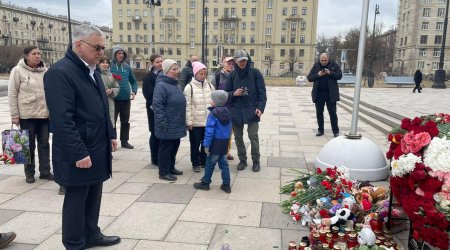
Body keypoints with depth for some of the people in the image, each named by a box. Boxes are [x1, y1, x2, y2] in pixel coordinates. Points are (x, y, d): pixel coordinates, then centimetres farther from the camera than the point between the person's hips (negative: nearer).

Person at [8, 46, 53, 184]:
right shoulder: (18, 71, -6)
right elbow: (12, 94, -5)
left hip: (44, 114, 3)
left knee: (44, 144, 10)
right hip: (27, 115, -3)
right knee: (29, 145, 8)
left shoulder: (45, 70, 5)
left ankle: (45, 171, 21)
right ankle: (29, 173, 21)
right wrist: (14, 115, -7)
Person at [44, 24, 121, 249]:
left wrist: (110, 135, 17)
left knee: (93, 195, 19)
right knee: (76, 199, 6)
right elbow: (62, 119, -23)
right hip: (79, 154, -8)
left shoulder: (92, 70, 12)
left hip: (97, 148, 9)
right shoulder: (60, 72, -18)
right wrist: (78, 153, -23)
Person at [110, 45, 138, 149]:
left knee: (126, 121, 12)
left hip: (126, 99, 4)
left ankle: (124, 141, 25)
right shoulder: (109, 66, -6)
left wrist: (134, 91, -1)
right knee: (112, 121, 3)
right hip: (113, 99, -4)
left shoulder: (127, 67, 7)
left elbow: (133, 81, 14)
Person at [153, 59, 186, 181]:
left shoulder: (174, 84, 14)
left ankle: (171, 168, 31)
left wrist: (182, 121, 21)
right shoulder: (161, 85, -16)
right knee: (166, 148, 1)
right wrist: (163, 124, -23)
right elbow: (157, 105, -22)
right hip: (168, 127, -9)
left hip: (176, 125, 9)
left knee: (174, 147, 17)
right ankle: (164, 172, 12)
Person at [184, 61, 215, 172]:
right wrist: (189, 121, -12)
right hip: (195, 122, -4)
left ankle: (204, 161, 30)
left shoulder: (210, 85, 5)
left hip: (208, 121, 4)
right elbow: (187, 106, -10)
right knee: (195, 144, 7)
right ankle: (195, 163, 21)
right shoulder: (189, 87, -9)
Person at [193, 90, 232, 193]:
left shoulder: (213, 114, -16)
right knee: (223, 163, 12)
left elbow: (209, 131, -19)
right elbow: (229, 128, 13)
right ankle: (226, 185, 14)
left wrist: (206, 144, -15)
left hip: (216, 143, -7)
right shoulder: (227, 112, 6)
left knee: (210, 163, 7)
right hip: (225, 142, 7)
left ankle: (205, 183, 20)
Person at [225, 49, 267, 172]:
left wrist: (260, 107, -13)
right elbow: (226, 93, 9)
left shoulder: (255, 73, -2)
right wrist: (233, 94, -13)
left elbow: (262, 92, -2)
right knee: (238, 137, 10)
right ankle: (242, 160, 26)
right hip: (236, 111, 3)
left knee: (253, 136, -4)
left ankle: (256, 161, 13)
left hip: (252, 110, -3)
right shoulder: (232, 75, 5)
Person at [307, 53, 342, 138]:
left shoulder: (334, 65, 0)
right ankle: (320, 130, 20)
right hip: (319, 94, 2)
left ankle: (336, 131, 11)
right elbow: (309, 78, 0)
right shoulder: (316, 66, 4)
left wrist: (330, 73, -20)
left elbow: (339, 76, -6)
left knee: (332, 113, 2)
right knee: (319, 113, 8)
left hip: (330, 94, -2)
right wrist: (318, 75, -16)